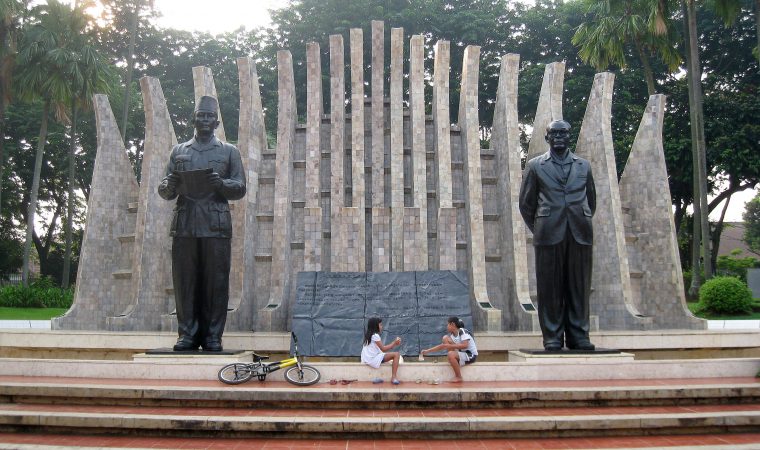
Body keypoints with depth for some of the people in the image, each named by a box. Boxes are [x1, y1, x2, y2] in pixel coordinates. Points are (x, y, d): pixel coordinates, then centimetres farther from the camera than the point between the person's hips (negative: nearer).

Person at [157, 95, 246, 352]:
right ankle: (187, 333, 9)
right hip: (184, 225, 2)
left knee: (216, 281, -3)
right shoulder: (179, 151, 18)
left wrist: (221, 183, -14)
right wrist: (169, 186, -8)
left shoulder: (229, 151, 14)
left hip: (216, 226, -2)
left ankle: (213, 336, 4)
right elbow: (165, 192, 16)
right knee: (184, 280, 0)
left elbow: (240, 188, 6)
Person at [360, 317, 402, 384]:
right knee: (396, 354, -13)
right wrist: (394, 343, -2)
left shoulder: (369, 335, 15)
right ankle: (394, 377, -13)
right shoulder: (375, 335, -13)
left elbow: (381, 348, 14)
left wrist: (394, 343, 10)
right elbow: (383, 349, -11)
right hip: (373, 360, -10)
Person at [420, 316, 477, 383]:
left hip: (471, 355, -8)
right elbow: (441, 346, 8)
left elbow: (465, 345, -30)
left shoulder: (463, 331, -16)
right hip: (462, 353, 8)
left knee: (451, 354, -33)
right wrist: (427, 351, 4)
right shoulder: (452, 335, 5)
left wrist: (450, 346, -28)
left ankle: (458, 377, -17)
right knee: (445, 338, -1)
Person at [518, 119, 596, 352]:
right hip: (549, 235, -2)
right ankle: (552, 337, 5)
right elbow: (526, 203, 8)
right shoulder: (535, 165, 9)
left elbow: (591, 200, 19)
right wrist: (539, 230, 6)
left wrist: (582, 225, 13)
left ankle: (578, 336, 10)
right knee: (550, 288, -1)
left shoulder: (584, 165, 15)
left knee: (579, 287, 3)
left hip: (579, 235, 2)